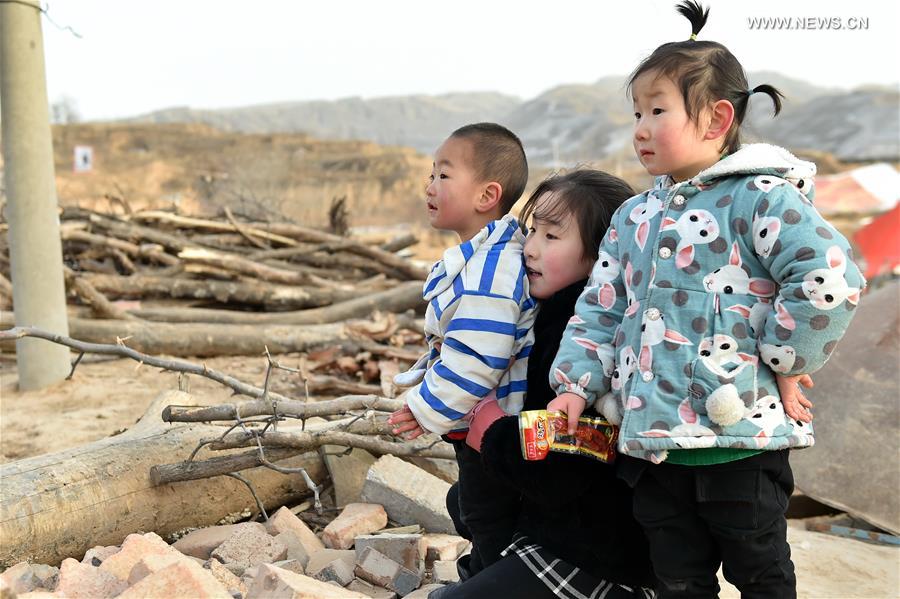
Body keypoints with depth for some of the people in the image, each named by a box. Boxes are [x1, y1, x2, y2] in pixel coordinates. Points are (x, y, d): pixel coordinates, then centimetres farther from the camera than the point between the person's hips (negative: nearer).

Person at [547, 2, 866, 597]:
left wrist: (782, 361, -14)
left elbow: (831, 279, -22)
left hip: (740, 440, -6)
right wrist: (576, 384, 0)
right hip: (653, 444, 6)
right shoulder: (633, 217, 10)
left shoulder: (757, 196, -11)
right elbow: (601, 310, 12)